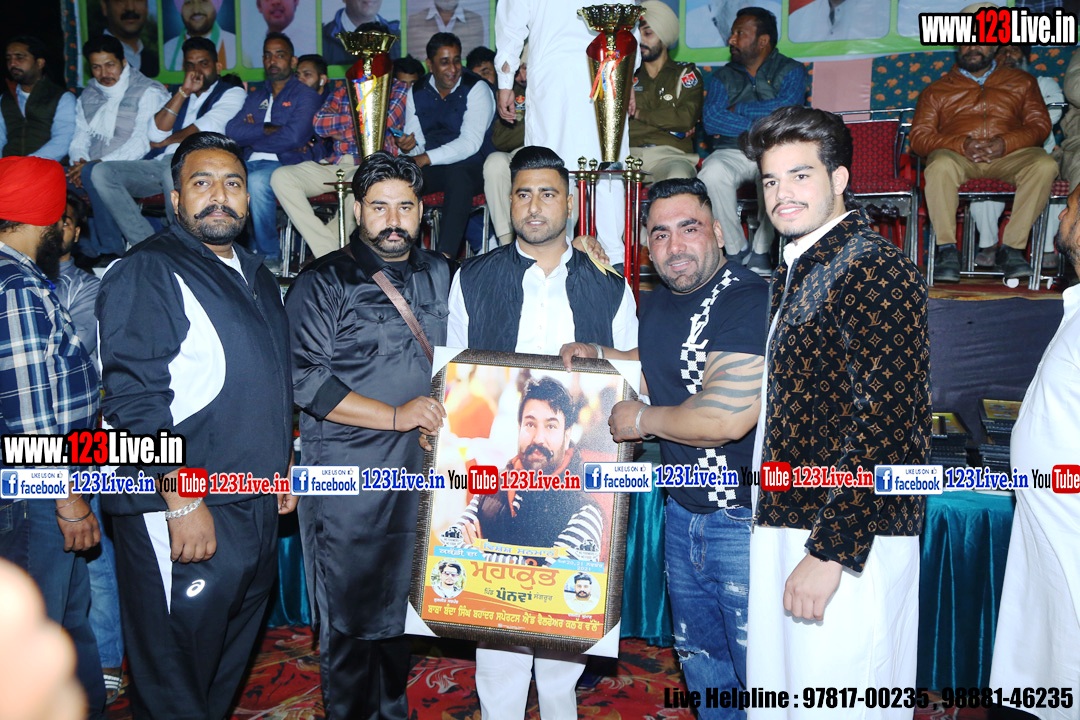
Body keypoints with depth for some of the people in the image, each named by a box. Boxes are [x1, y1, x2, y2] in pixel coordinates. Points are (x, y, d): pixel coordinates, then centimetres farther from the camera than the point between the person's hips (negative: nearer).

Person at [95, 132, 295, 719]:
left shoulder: (257, 278, 15)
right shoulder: (148, 273, -12)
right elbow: (135, 401, -20)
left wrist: (282, 469, 21)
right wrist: (182, 502, -23)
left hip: (258, 511, 8)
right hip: (184, 516, -8)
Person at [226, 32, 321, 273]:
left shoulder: (305, 95, 7)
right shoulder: (255, 97, 25)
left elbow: (293, 136, -11)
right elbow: (232, 131, 8)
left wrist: (254, 132, 2)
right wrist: (269, 129, -5)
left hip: (286, 163, -5)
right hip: (250, 163, 5)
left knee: (256, 181, -38)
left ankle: (270, 257, -23)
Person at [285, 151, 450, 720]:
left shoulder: (438, 275, 10)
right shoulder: (323, 283, -5)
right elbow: (304, 379, -13)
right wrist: (396, 416, -16)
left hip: (421, 473, 5)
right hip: (346, 481, -4)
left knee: (402, 605, 17)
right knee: (349, 618, 4)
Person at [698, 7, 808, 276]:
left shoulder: (791, 70, 7)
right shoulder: (722, 77, 14)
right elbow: (710, 121, -5)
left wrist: (736, 110, -5)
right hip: (732, 153, 2)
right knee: (712, 174, -33)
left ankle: (761, 254, -16)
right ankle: (738, 252, -16)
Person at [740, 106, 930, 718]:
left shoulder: (876, 270, -14)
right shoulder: (799, 270, 16)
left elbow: (884, 424, -21)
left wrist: (830, 551, -22)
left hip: (848, 541, -9)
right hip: (787, 527, 9)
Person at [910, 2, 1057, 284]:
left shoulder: (1022, 82, 23)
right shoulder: (937, 90, 19)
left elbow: (1040, 125, 12)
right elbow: (919, 136, 6)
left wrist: (1006, 143, -10)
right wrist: (961, 145, -12)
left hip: (1010, 154, 2)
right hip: (956, 155, -1)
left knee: (1045, 164, -30)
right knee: (940, 165, -37)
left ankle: (1012, 247, -26)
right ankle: (947, 249, -31)